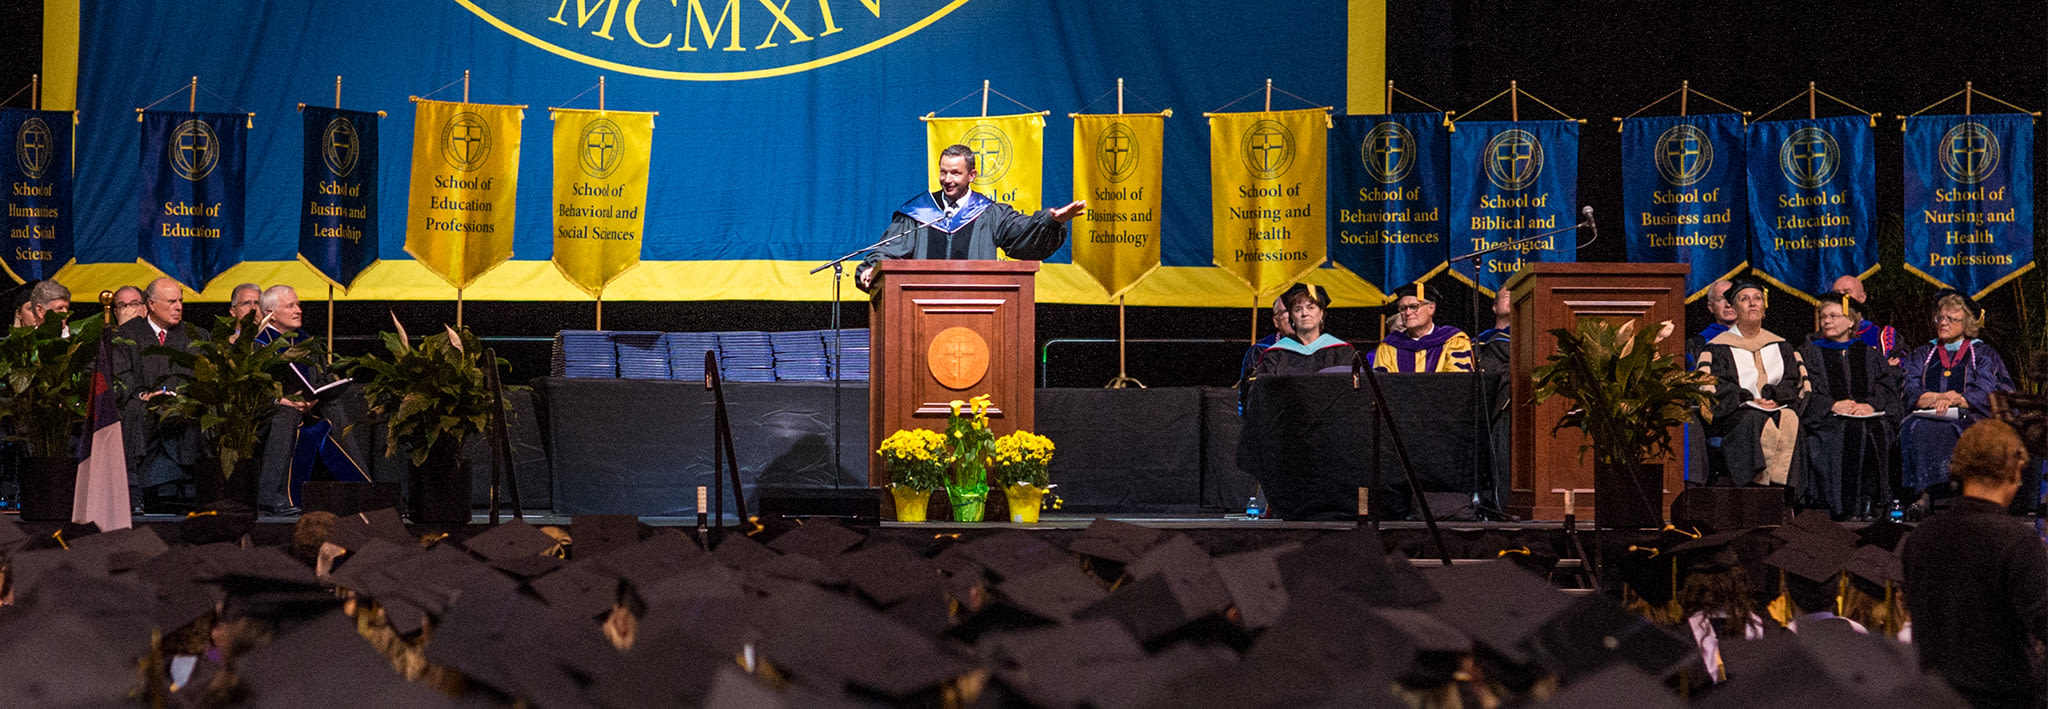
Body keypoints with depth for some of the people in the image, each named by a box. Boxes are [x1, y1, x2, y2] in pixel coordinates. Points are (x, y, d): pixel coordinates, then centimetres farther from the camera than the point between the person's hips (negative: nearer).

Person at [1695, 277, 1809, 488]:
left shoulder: (1780, 346, 22)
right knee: (1758, 422, -36)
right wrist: (1749, 399, -14)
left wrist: (1775, 397, -9)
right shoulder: (1719, 348, 11)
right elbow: (1711, 387, -1)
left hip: (1777, 409, 3)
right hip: (1736, 414, -3)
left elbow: (1796, 380, 12)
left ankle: (1779, 483, -36)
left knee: (1790, 420, -32)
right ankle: (1761, 483, -42)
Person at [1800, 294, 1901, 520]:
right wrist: (1833, 405, -15)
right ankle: (1842, 504, -33)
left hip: (1868, 416, 1)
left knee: (1875, 430, -33)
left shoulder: (1868, 353, 21)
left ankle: (1868, 500, -28)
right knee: (1847, 432, -35)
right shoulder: (1811, 352, 17)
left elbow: (1887, 385, 9)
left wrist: (1870, 404, -12)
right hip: (1827, 418, -1)